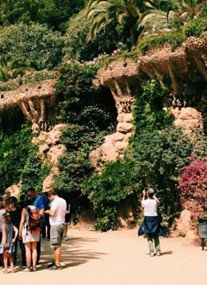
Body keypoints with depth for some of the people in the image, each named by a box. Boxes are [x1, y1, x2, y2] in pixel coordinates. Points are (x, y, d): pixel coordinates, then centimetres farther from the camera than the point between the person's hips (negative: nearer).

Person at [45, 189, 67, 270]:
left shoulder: (55, 202, -15)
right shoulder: (63, 201, 12)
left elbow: (52, 213, -22)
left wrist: (48, 211, -3)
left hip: (55, 225, -9)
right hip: (61, 223, 9)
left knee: (56, 245, -4)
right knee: (58, 245, 16)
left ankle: (57, 264, -1)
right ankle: (56, 262, 25)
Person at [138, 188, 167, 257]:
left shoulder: (145, 201, -8)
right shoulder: (155, 201, -4)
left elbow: (142, 204, 16)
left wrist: (144, 196, 18)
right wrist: (153, 195, 24)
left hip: (147, 219, -2)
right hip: (154, 219, 2)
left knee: (149, 237, 2)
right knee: (156, 237, 10)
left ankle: (151, 252, -3)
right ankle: (158, 251, 7)